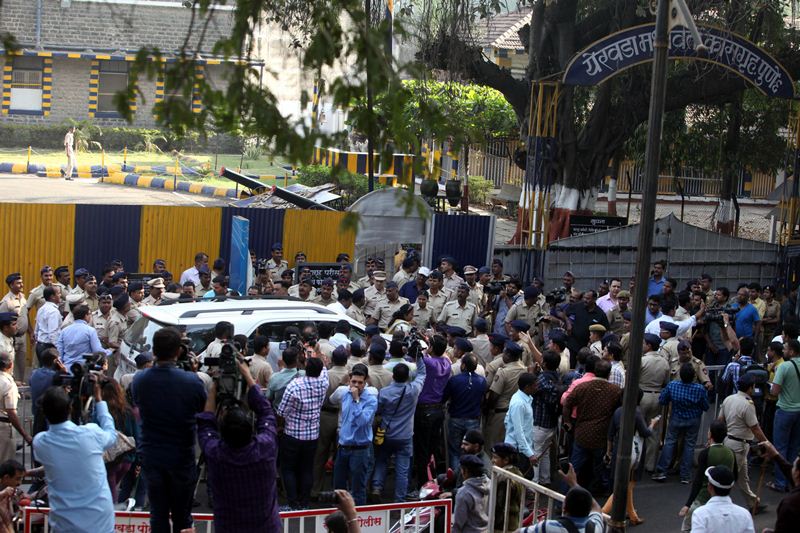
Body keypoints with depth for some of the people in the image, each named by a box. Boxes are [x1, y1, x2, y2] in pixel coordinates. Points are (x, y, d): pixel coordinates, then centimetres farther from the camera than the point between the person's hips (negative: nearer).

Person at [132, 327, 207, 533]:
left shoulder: (139, 381, -11)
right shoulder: (191, 381, -20)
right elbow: (203, 409, -3)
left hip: (151, 456, 2)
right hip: (182, 456, -2)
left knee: (158, 513, 12)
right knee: (181, 515, 12)